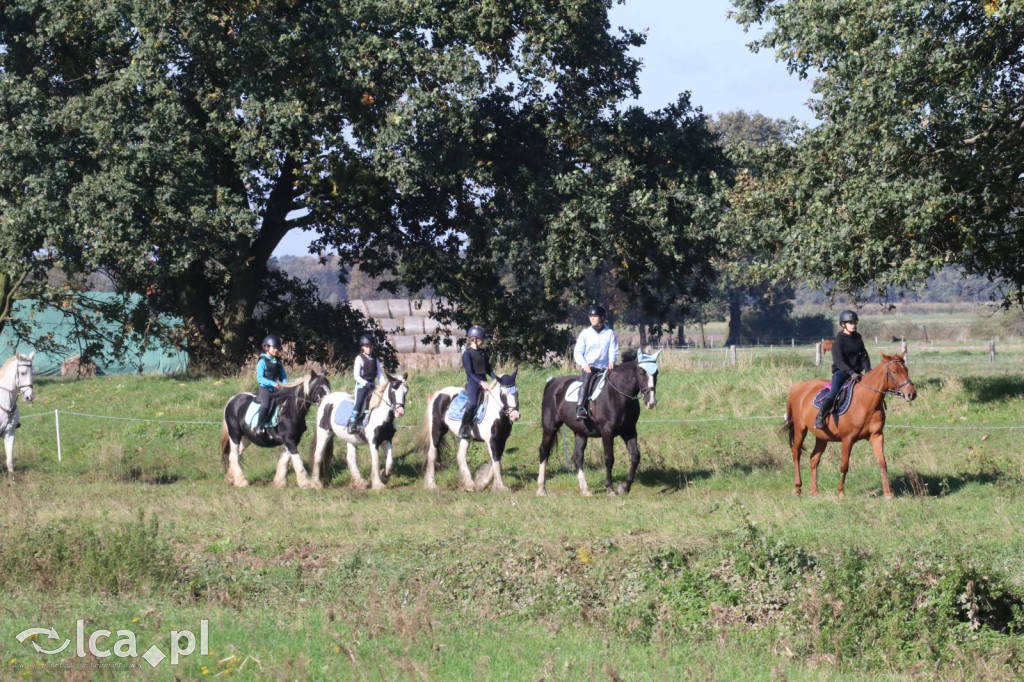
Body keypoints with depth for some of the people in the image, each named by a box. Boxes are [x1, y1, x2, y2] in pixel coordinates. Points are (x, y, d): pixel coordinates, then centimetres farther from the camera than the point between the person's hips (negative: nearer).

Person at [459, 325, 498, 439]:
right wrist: (481, 382, -24)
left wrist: (496, 379, -1)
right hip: (473, 383, -8)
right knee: (472, 403, -29)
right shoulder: (467, 353, -7)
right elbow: (469, 372, -14)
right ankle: (463, 429, -22)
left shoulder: (483, 352, 14)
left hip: (484, 382, 8)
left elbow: (488, 369, 17)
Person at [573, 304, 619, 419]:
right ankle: (580, 408, -39)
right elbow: (577, 353, 7)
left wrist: (612, 361, -18)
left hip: (605, 368, 2)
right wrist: (584, 365, -10)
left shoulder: (610, 333, 8)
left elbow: (613, 350, 2)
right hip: (588, 367, -2)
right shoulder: (585, 334, 8)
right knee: (587, 379, -29)